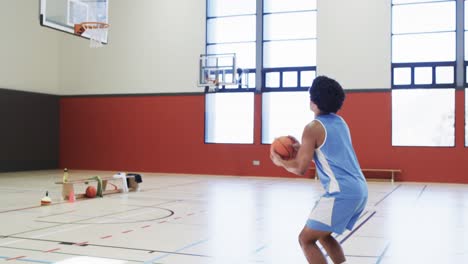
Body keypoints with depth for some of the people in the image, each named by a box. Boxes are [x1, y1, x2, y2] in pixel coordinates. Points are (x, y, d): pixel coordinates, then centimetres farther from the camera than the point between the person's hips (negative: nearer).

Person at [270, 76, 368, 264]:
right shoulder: (339, 121, 17)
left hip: (342, 193, -9)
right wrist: (302, 148, 27)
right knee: (323, 234, 25)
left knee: (306, 239, 3)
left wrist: (280, 161, 9)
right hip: (359, 189, 9)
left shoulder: (313, 127, -8)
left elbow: (300, 169, -9)